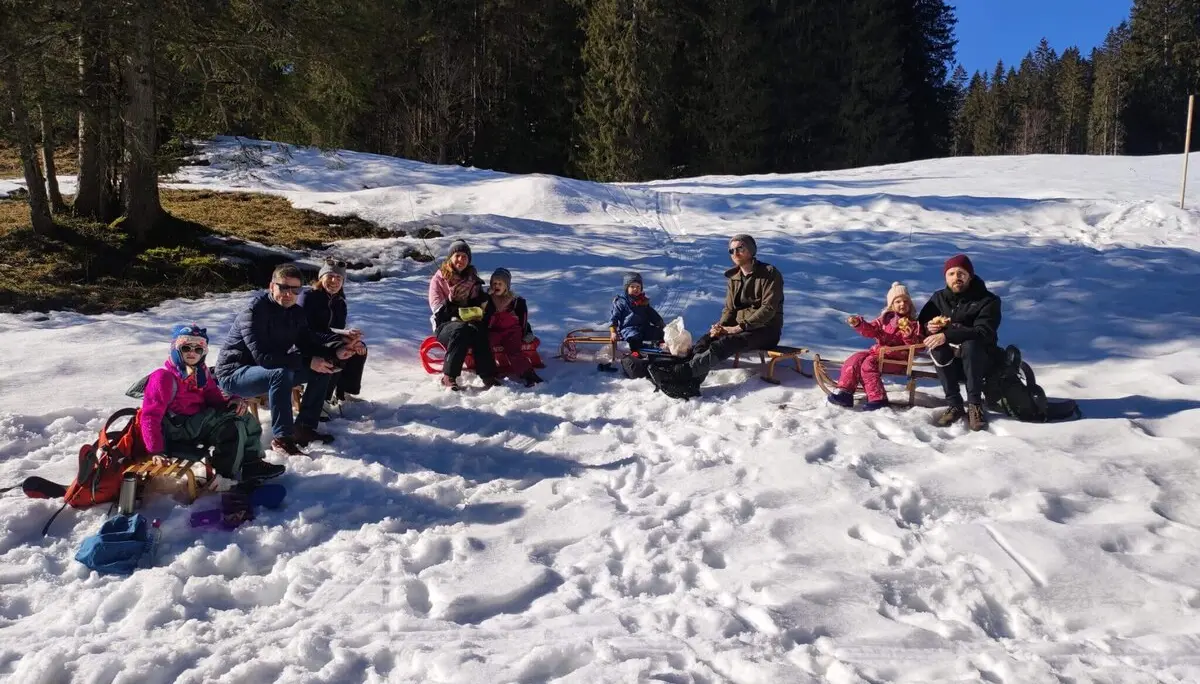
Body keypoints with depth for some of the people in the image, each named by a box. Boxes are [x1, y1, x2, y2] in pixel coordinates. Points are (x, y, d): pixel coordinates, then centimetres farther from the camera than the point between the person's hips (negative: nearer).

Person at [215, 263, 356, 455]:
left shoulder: (296, 313, 1)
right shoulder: (254, 311, -23)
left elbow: (308, 342, 2)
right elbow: (263, 356, -33)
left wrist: (335, 350, -19)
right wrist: (307, 362, -33)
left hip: (270, 370, 8)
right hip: (234, 375, -8)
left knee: (323, 368, -2)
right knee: (281, 373, -37)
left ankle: (304, 427, 0)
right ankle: (281, 437, -27)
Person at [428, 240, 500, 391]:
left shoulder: (473, 279, 17)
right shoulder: (439, 279, 7)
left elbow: (482, 302, 16)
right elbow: (438, 308, -4)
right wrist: (461, 312, -16)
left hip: (470, 322, 2)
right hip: (446, 324, -2)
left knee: (478, 331, -35)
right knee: (461, 330, -38)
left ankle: (488, 376, -40)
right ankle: (449, 377, -36)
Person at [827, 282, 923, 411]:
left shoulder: (913, 324, 7)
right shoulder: (885, 319, 17)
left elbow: (918, 346, 1)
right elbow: (870, 329, 8)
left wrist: (909, 336, -19)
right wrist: (859, 323, -13)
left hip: (896, 356, -5)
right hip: (877, 350, 5)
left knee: (869, 363, -29)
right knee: (855, 360, -16)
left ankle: (877, 398, -27)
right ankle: (844, 392, -17)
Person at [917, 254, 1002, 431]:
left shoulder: (988, 300, -6)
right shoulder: (939, 298, 9)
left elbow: (983, 333, -21)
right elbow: (921, 322, 14)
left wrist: (947, 335, -32)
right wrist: (928, 327, -12)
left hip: (978, 359, -3)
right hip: (948, 361, 3)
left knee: (970, 345, -35)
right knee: (938, 349, -31)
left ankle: (975, 405, -28)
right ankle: (955, 405, -26)